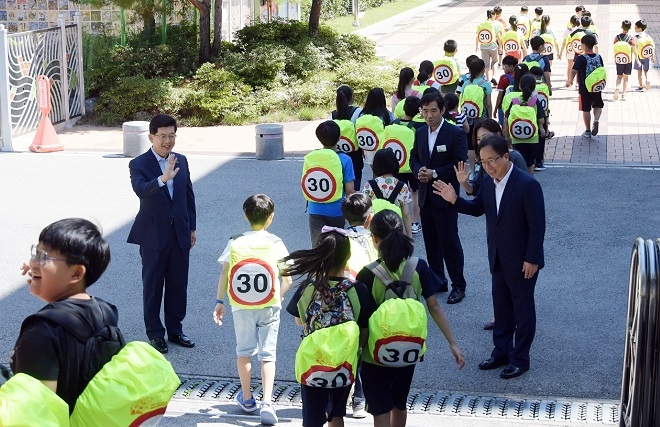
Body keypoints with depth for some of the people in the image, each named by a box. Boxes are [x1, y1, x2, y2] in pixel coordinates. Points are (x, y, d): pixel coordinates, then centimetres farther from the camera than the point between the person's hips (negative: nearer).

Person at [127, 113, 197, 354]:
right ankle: (155, 334, 17)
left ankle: (175, 329, 26)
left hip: (180, 234, 5)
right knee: (152, 286, 7)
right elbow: (141, 190, -30)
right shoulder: (139, 164, -10)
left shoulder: (181, 161, 6)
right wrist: (163, 179, -47)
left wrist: (192, 227, 12)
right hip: (153, 235, -4)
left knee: (178, 285, 12)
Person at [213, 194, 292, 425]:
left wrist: (219, 302, 5)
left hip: (241, 307, 1)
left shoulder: (235, 243, -5)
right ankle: (266, 402, -8)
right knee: (267, 354, 5)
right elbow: (287, 279, -6)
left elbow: (224, 275, -5)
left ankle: (247, 398, 32)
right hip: (269, 307, -1)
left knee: (244, 352, 18)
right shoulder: (275, 244, -7)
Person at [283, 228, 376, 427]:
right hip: (345, 363, 1)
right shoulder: (359, 291, -18)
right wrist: (355, 352, 8)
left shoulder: (308, 287, -16)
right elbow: (364, 334, -10)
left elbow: (299, 321, 2)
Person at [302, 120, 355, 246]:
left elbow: (304, 184, 4)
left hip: (315, 209, 2)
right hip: (336, 210, -2)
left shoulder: (309, 158, -3)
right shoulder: (344, 160, -11)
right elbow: (349, 190, -11)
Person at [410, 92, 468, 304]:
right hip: (425, 195, 6)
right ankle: (437, 281, 24)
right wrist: (418, 171, -6)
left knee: (450, 242, -3)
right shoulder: (420, 133, 10)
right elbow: (414, 158, 16)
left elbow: (459, 164, -14)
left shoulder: (456, 134, -10)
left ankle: (458, 285, 6)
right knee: (431, 241, 13)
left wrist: (435, 173, -19)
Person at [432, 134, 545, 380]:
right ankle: (501, 352, 32)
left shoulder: (527, 185, -23)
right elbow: (478, 209, 12)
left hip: (522, 260, -7)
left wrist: (532, 259, -19)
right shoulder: (488, 182, -1)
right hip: (498, 258, 7)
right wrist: (455, 200, -6)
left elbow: (537, 225, -20)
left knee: (522, 308, 8)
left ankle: (520, 359, 19)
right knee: (501, 306, 18)